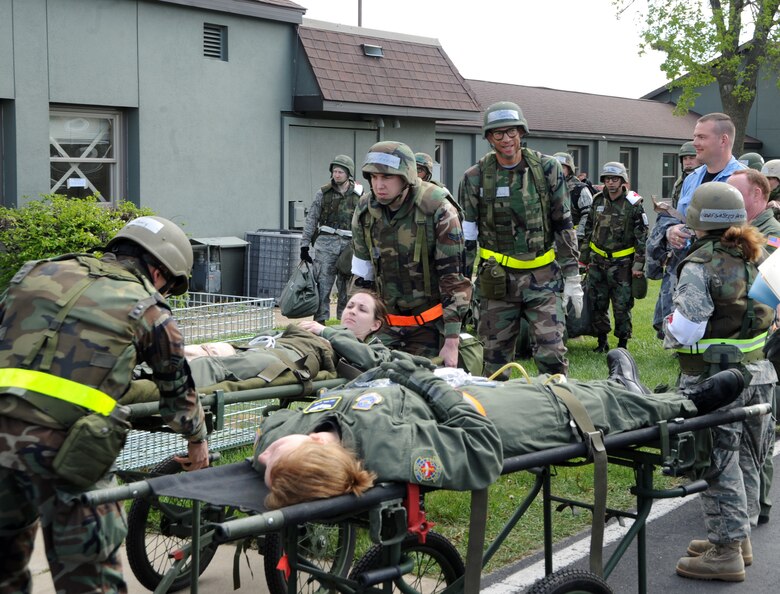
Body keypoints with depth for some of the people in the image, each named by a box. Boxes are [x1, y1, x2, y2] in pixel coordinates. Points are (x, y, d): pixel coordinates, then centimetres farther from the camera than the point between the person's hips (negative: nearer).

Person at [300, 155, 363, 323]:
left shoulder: (359, 195, 4)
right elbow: (311, 219, 3)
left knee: (346, 285, 7)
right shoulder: (323, 193, 3)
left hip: (349, 244, 1)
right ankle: (320, 320, -2)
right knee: (323, 282, -6)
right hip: (326, 242, -1)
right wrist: (304, 244, -1)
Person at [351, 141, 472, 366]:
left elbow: (453, 277, -17)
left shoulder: (439, 211, -18)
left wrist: (451, 342, -20)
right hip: (387, 321, 4)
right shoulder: (365, 210, -4)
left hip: (431, 323, -4)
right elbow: (362, 272, 8)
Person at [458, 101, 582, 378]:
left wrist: (572, 278, 2)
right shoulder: (475, 178, 1)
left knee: (552, 353, -8)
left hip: (543, 276, 0)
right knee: (496, 356, 6)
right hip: (497, 279, 1)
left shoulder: (547, 169, 1)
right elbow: (466, 235, 5)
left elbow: (563, 226, 5)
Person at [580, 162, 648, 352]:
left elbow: (642, 237, -7)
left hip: (621, 263, -5)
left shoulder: (633, 205, -8)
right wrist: (584, 256, 16)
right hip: (597, 262, 5)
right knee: (597, 304, 8)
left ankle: (622, 343, 10)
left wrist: (638, 265, -10)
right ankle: (602, 341, 21)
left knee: (622, 306, -2)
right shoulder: (598, 201, 7)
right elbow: (588, 231, 16)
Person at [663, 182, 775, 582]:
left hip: (714, 378, -8)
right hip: (757, 373, 8)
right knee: (745, 459, 18)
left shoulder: (700, 265, -17)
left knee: (717, 463, 1)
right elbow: (769, 310, 16)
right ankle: (739, 537, 31)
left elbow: (686, 327, -19)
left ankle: (725, 552, 7)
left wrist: (669, 333, 0)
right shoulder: (758, 257, 7)